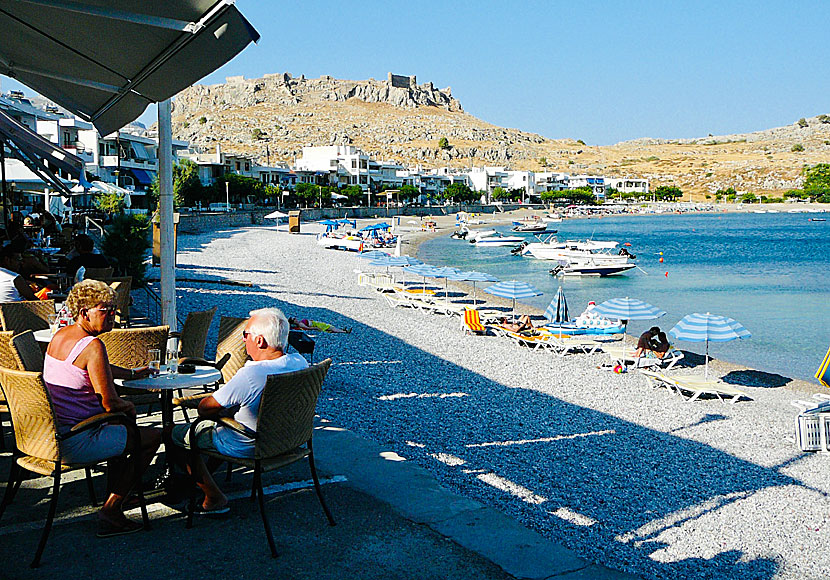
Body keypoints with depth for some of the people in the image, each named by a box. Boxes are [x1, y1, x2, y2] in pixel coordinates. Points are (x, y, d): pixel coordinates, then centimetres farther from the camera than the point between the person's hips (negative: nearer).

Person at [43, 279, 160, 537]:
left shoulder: (60, 335, 9)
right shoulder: (93, 345, -21)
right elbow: (110, 404, -21)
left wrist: (131, 374, 30)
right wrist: (129, 406, -1)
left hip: (50, 434, 10)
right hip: (75, 444, -10)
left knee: (121, 428, 33)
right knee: (153, 436, 4)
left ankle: (115, 500, 36)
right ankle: (111, 509, 8)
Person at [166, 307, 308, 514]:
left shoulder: (250, 375, -33)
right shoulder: (300, 363, -12)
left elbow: (204, 409, -20)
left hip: (246, 447, -7)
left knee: (172, 434, 8)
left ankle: (213, 496, 9)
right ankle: (206, 472, 41)